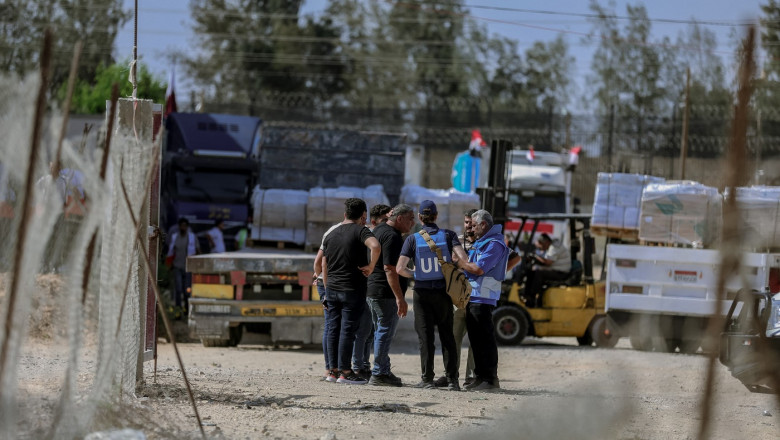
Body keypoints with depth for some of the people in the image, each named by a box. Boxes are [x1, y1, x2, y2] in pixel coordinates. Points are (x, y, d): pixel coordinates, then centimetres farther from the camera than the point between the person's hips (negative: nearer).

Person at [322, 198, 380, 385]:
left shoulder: (331, 234, 12)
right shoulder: (360, 231, -7)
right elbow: (375, 246, -29)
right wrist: (371, 266, -15)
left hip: (333, 288, 6)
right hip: (353, 289, -6)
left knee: (333, 329, 10)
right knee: (348, 330, -4)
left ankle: (333, 369, 13)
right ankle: (345, 371, -4)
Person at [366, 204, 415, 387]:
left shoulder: (379, 230, 16)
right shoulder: (392, 237, -16)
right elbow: (389, 269, -22)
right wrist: (400, 298, -23)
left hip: (372, 291, 10)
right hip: (386, 293, -10)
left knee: (381, 332, 16)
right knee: (385, 332, -6)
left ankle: (383, 371, 22)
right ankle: (379, 374, -6)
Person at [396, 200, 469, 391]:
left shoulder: (413, 239, -5)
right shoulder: (448, 235, -3)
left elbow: (400, 268, -12)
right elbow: (462, 258, -16)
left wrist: (415, 275, 6)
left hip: (422, 293, -1)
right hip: (443, 292, 1)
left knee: (425, 336, 5)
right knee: (447, 335, 9)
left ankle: (427, 379, 4)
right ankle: (452, 379, 2)